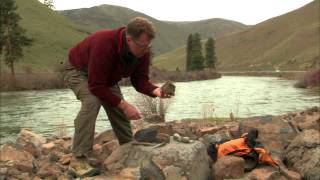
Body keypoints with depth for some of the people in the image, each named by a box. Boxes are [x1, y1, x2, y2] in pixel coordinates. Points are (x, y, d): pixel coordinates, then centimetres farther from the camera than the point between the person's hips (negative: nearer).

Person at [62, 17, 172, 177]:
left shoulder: (142, 51, -20)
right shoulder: (104, 43, -41)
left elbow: (139, 80, -15)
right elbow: (96, 85, -39)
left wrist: (156, 91, -36)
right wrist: (124, 105, -39)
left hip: (106, 76, 6)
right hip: (77, 70, -6)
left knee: (119, 109, -1)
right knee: (92, 101, -32)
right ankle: (80, 157, -24)